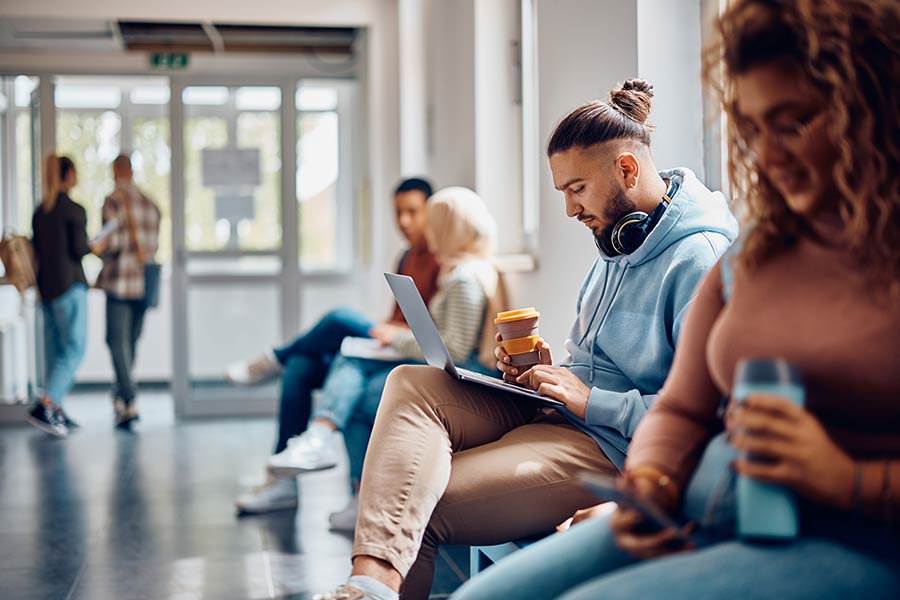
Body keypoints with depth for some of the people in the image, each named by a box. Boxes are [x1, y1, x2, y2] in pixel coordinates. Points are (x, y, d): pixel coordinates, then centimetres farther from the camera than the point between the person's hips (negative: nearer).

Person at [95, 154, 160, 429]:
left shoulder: (112, 202, -8)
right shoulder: (150, 204, 10)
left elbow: (111, 242, -14)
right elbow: (153, 245, 11)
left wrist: (101, 252, 4)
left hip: (119, 282, -6)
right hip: (144, 283, 6)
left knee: (118, 341, -4)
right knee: (131, 341, 15)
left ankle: (130, 401, -14)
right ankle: (120, 395, 25)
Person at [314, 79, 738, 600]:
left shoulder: (700, 259, -15)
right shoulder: (618, 245, 17)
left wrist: (592, 400, -17)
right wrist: (555, 375, 5)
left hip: (611, 447, -9)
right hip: (556, 412, 9)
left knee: (416, 510, -20)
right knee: (411, 385, -17)